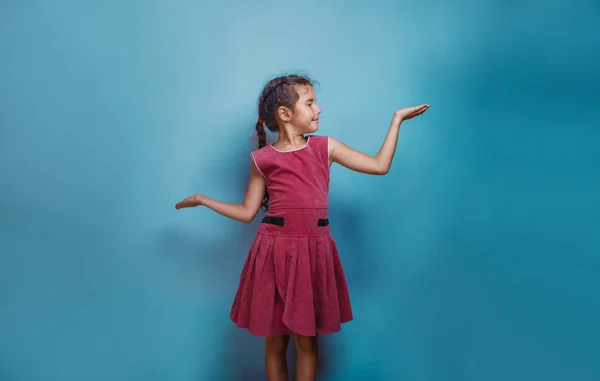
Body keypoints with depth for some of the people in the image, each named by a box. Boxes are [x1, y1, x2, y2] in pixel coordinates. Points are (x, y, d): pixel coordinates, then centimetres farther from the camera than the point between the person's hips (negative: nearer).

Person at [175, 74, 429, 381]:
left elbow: (380, 166, 2)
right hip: (275, 251, -1)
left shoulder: (325, 147, 5)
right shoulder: (263, 159, 1)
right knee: (275, 339, 10)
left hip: (313, 252, 1)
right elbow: (247, 212, 7)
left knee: (306, 339, 10)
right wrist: (203, 200, 6)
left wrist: (397, 118, 4)